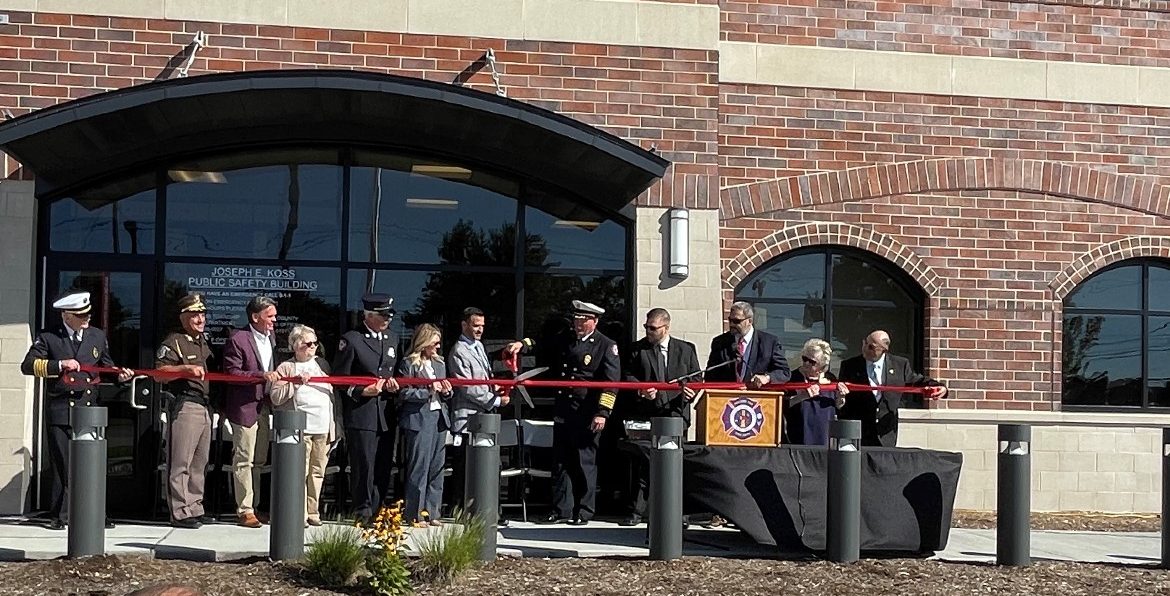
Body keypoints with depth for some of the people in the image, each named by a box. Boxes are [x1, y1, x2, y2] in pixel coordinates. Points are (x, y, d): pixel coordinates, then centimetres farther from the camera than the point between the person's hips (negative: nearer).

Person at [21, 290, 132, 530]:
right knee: (62, 465, -2)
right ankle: (60, 516, 6)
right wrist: (60, 364, -14)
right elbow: (28, 365, -4)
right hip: (60, 411, -3)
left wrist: (119, 375, 3)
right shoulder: (48, 338, 3)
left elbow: (106, 367, 24)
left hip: (89, 410, 3)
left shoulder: (98, 336, 15)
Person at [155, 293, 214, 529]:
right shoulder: (174, 342, -3)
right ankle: (180, 513, -7)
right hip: (185, 405, -8)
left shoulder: (205, 343, 22)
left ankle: (195, 508, 17)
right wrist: (186, 368, -25)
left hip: (206, 407, 8)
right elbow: (159, 372, -14)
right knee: (181, 463, -8)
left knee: (200, 462, 10)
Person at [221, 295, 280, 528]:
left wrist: (275, 375, 4)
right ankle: (245, 511, 2)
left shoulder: (271, 336, 10)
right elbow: (232, 372, -18)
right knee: (244, 460, -3)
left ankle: (252, 506, 22)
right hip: (245, 406, -8)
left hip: (264, 406, 8)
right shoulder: (237, 339, -13)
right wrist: (261, 375, -25)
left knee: (258, 459, 13)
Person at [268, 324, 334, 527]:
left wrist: (335, 425, 17)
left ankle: (312, 512, 10)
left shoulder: (322, 364, 20)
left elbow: (333, 393, 22)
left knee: (317, 472, 4)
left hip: (323, 427, 4)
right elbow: (275, 397, -3)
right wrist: (295, 383, -14)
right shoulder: (286, 368, 6)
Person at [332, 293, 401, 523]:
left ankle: (377, 511, 13)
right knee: (363, 466, -6)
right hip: (361, 414, -6)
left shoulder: (393, 339, 17)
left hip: (386, 415, 6)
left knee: (383, 467, 6)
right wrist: (361, 391, -14)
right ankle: (363, 511, 1)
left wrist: (393, 385, 5)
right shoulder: (351, 340, -3)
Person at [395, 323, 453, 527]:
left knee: (437, 467, 7)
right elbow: (403, 393, -10)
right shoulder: (408, 364, -4)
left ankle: (431, 512, 13)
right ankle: (414, 514, 2)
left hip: (439, 418, 7)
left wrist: (446, 392, 1)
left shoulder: (439, 364, 18)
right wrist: (428, 391, -16)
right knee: (419, 467, -5)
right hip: (418, 420, -7)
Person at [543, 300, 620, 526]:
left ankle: (584, 512, 9)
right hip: (563, 412, 6)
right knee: (561, 462, 7)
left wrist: (602, 413, -16)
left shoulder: (606, 346, -3)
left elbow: (611, 383, -9)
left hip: (587, 415, -6)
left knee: (585, 463, 1)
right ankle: (561, 509, 14)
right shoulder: (564, 342, 15)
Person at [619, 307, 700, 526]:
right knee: (641, 464, -3)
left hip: (675, 413, 1)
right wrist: (641, 389, -15)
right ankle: (637, 511, 2)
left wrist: (691, 390, -10)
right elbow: (628, 376, 4)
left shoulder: (686, 350, 10)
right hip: (644, 415, -1)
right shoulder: (637, 349, 8)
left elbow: (696, 379, 12)